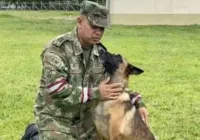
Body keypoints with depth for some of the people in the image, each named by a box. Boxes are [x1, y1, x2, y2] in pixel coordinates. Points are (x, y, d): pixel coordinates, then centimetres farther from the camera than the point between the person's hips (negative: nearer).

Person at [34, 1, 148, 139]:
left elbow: (116, 82, 11)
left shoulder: (100, 51, 1)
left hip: (86, 119, 6)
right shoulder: (57, 48, -18)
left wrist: (138, 103, -2)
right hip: (55, 119, -6)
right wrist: (96, 93, -28)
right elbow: (56, 89, -27)